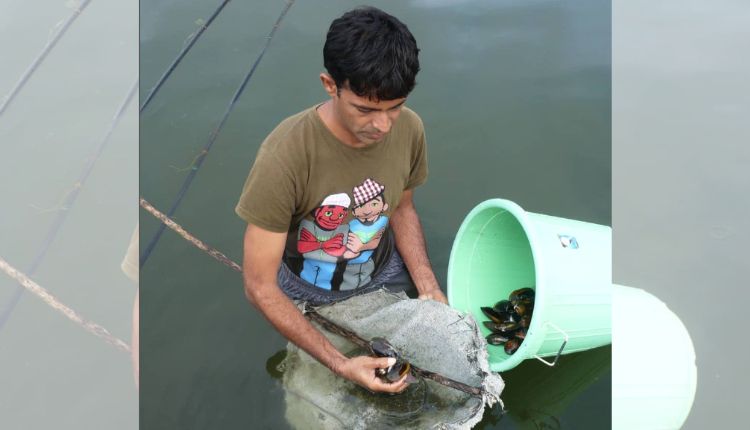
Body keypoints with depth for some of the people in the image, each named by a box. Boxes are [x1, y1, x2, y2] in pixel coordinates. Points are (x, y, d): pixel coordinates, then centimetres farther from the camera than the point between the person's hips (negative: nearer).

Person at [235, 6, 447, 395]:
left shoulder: (409, 128, -22)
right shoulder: (284, 156, -36)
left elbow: (402, 207, 0)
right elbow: (259, 286, -28)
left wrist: (429, 288, -13)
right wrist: (339, 364, -31)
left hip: (384, 274, 4)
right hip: (308, 290, -3)